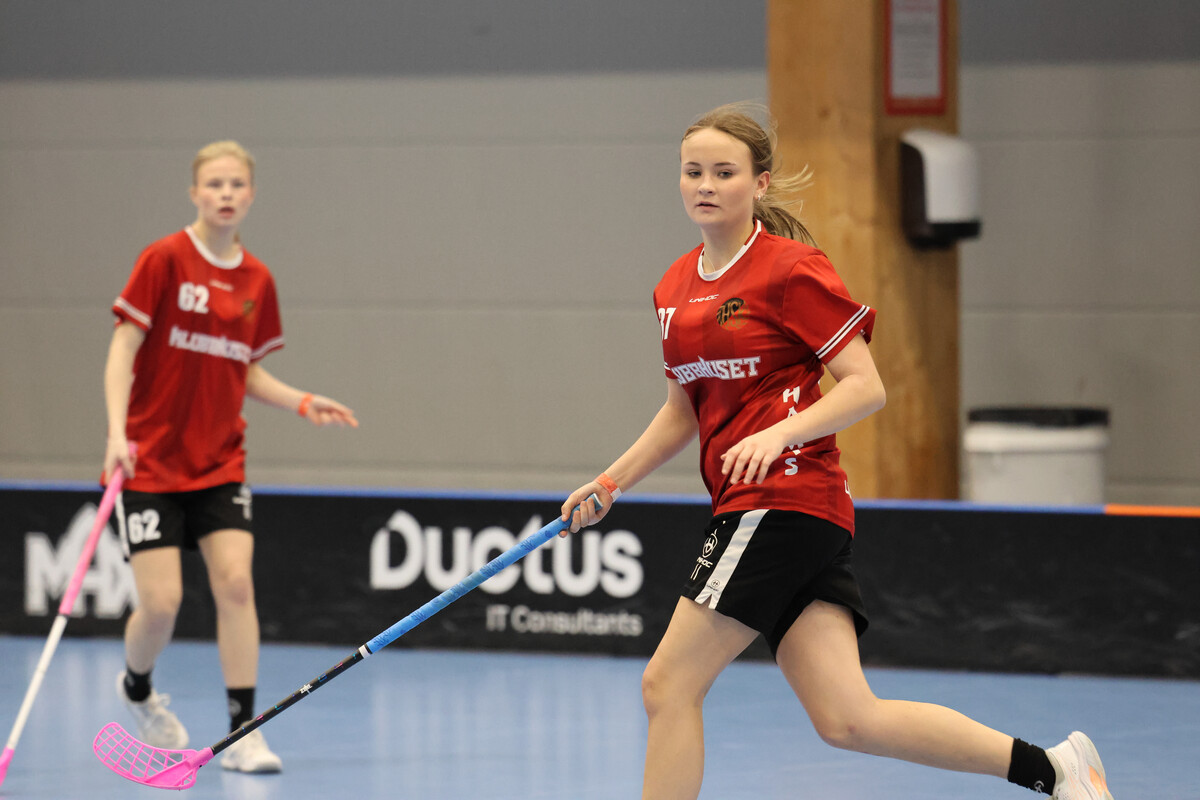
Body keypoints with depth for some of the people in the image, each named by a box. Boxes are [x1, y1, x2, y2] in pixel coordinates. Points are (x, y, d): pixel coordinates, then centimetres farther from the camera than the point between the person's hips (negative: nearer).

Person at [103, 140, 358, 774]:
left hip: (220, 462, 4)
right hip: (150, 460, -4)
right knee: (161, 601, -8)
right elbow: (123, 349, -12)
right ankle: (136, 688, 25)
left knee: (235, 583, -12)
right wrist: (116, 432, -23)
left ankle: (243, 733, -6)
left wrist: (302, 402, 0)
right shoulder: (164, 260, -9)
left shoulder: (256, 280, 6)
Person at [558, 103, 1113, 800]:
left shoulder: (792, 270, -7)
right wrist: (610, 483, 18)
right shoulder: (676, 289, 17)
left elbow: (865, 388, -11)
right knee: (846, 720, 0)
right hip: (746, 507, 8)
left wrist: (779, 434, -23)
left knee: (670, 684, -8)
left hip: (785, 499, -8)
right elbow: (684, 411, 27)